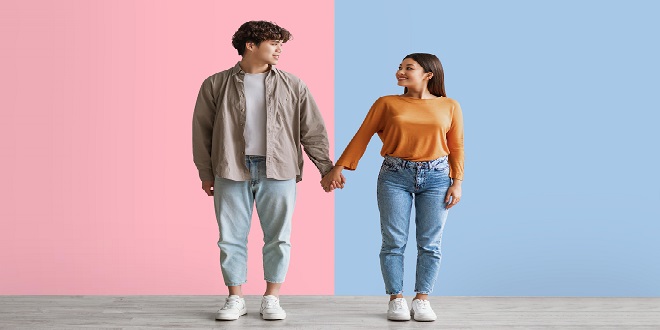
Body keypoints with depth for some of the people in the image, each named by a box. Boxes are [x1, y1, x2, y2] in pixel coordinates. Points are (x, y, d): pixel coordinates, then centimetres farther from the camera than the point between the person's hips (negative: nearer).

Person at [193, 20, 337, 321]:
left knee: (278, 237, 4)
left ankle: (272, 299, 17)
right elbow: (202, 130, 7)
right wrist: (206, 173, 6)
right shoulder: (216, 85, 3)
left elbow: (313, 131, 7)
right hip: (232, 171, 0)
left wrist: (326, 167, 3)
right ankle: (235, 299, 17)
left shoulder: (293, 87, 5)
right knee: (232, 237, 5)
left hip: (278, 172, 1)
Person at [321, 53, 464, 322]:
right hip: (394, 176, 0)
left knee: (429, 244, 1)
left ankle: (422, 299, 9)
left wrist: (457, 182, 0)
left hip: (436, 177, 0)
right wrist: (338, 168, -5)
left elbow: (456, 147, 6)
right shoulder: (387, 104, 4)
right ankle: (396, 299, 7)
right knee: (394, 242, -2)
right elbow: (362, 136, 1)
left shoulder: (449, 107, 5)